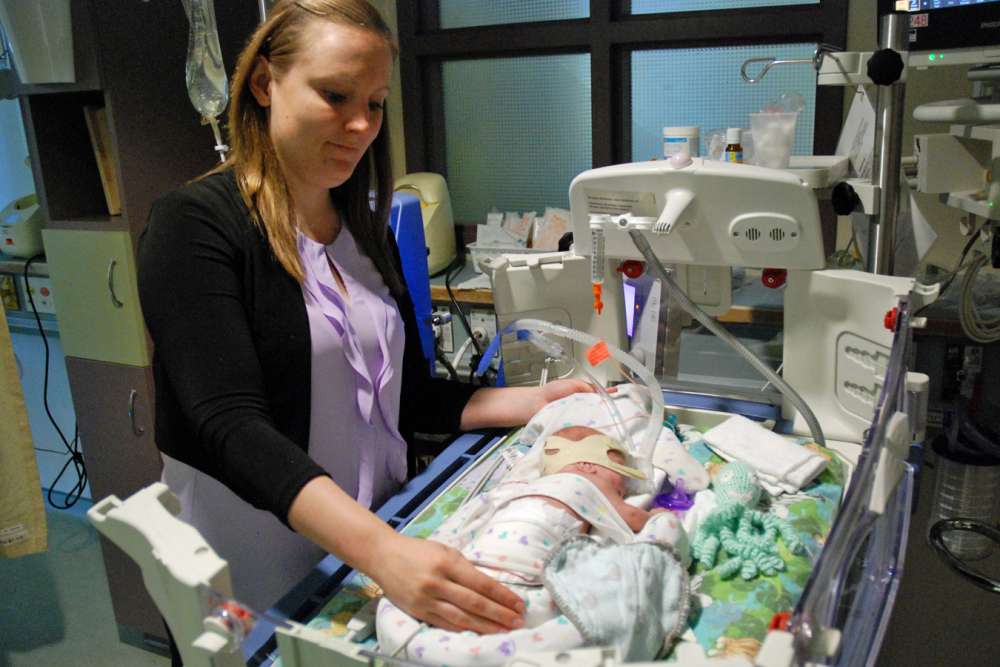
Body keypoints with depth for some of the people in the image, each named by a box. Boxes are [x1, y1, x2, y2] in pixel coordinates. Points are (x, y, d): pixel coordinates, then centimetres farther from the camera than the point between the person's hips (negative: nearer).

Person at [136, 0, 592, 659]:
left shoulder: (366, 230, 5)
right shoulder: (193, 226, -15)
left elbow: (410, 399, 8)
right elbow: (232, 428, -27)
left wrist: (538, 401, -4)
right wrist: (381, 550, -39)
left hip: (377, 536, 6)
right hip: (259, 584, -5)